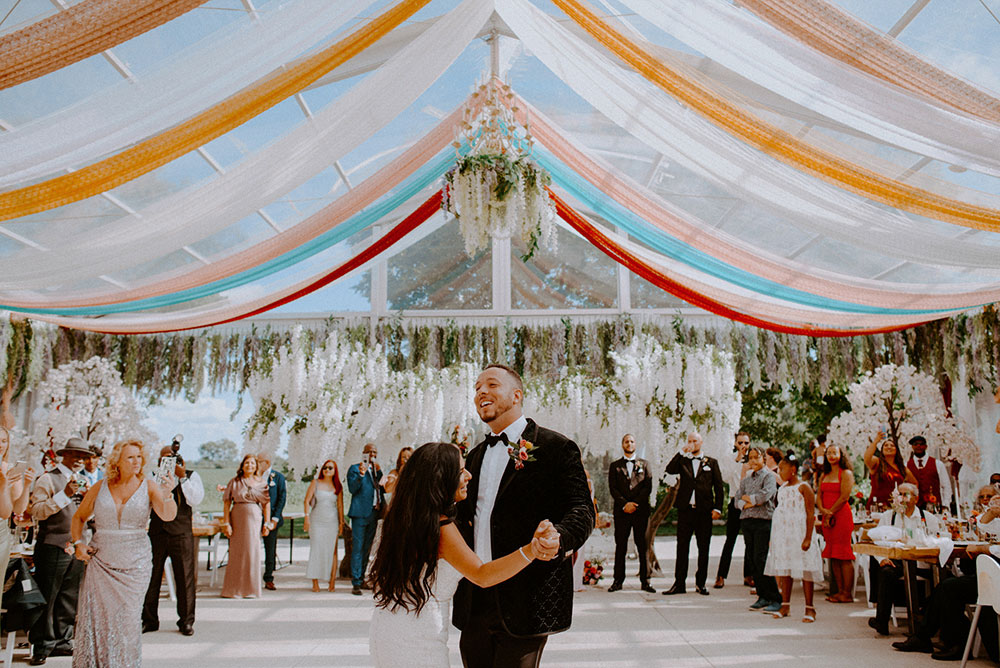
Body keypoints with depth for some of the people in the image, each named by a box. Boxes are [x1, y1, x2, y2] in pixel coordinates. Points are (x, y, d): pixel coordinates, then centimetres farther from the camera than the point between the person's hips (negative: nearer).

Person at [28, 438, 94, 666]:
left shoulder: (80, 482, 18)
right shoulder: (48, 479, -4)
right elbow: (37, 511, -15)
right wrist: (64, 495, -23)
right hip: (53, 547, -7)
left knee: (69, 598, 10)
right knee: (46, 598, -3)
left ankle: (61, 642, 19)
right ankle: (40, 646, 6)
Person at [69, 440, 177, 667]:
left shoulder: (148, 487, -2)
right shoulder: (100, 488, 3)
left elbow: (168, 516, -16)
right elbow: (78, 517, 16)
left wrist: (168, 495, -35)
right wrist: (78, 543, 0)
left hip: (135, 564, -1)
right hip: (101, 563, 1)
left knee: (127, 621, 1)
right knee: (93, 617, -1)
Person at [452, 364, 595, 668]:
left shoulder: (556, 447, -3)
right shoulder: (476, 455, 18)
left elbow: (581, 509, -11)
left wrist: (559, 537, -32)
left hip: (523, 605, -6)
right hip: (475, 603, 6)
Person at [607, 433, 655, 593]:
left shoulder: (644, 464, 13)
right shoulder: (615, 466, 13)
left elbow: (648, 487, 3)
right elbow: (612, 488, 4)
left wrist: (635, 503, -9)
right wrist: (624, 504, -10)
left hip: (641, 510, 0)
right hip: (621, 511, 0)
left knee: (643, 547, -2)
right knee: (620, 547, 1)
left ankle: (645, 581, 1)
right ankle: (618, 581, 5)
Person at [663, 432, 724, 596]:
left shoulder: (711, 462, 9)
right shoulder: (682, 461, 11)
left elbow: (718, 487, 7)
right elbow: (670, 470, -9)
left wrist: (717, 508, -2)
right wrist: (682, 452, -10)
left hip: (704, 511, 0)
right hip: (685, 509, 1)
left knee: (703, 548, 4)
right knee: (682, 547, 2)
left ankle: (700, 583, 14)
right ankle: (679, 583, 6)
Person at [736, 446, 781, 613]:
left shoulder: (769, 476, -1)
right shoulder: (746, 479, 18)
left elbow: (765, 495, -17)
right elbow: (738, 500, 13)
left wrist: (748, 498, -2)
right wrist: (746, 504, -8)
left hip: (763, 520, -6)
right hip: (746, 521, 6)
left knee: (761, 560, -12)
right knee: (752, 560, 5)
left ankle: (775, 599, -5)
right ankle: (763, 597, 15)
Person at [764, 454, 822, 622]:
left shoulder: (803, 487, -7)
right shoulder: (782, 488, 14)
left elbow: (811, 513, -12)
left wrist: (808, 537, -19)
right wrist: (774, 537, 16)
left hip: (799, 532, -7)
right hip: (782, 532, 7)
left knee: (804, 569, -4)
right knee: (784, 568, 8)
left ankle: (809, 608, 1)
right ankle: (785, 605, 16)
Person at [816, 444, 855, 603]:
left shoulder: (846, 473, -3)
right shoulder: (824, 475, 18)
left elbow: (844, 497, -10)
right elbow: (819, 496, 14)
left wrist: (830, 513, -8)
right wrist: (822, 510, -5)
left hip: (842, 516, -7)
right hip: (827, 517, 7)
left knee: (844, 556, -7)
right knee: (833, 557, 6)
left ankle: (847, 594, -6)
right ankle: (840, 591, 10)